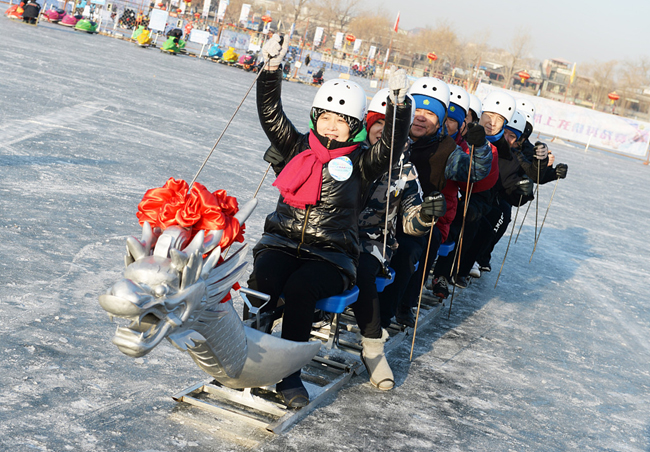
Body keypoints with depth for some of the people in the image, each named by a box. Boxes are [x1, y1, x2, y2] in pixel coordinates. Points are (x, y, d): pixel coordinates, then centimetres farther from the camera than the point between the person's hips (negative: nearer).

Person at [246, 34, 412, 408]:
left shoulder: (360, 162, 5)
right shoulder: (297, 147, 13)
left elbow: (391, 145, -10)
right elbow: (271, 115, 6)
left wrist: (399, 106, -25)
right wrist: (272, 69, -5)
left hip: (331, 257, -2)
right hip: (282, 242, 2)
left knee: (299, 289, -31)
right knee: (264, 279, -29)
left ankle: (288, 373, -21)